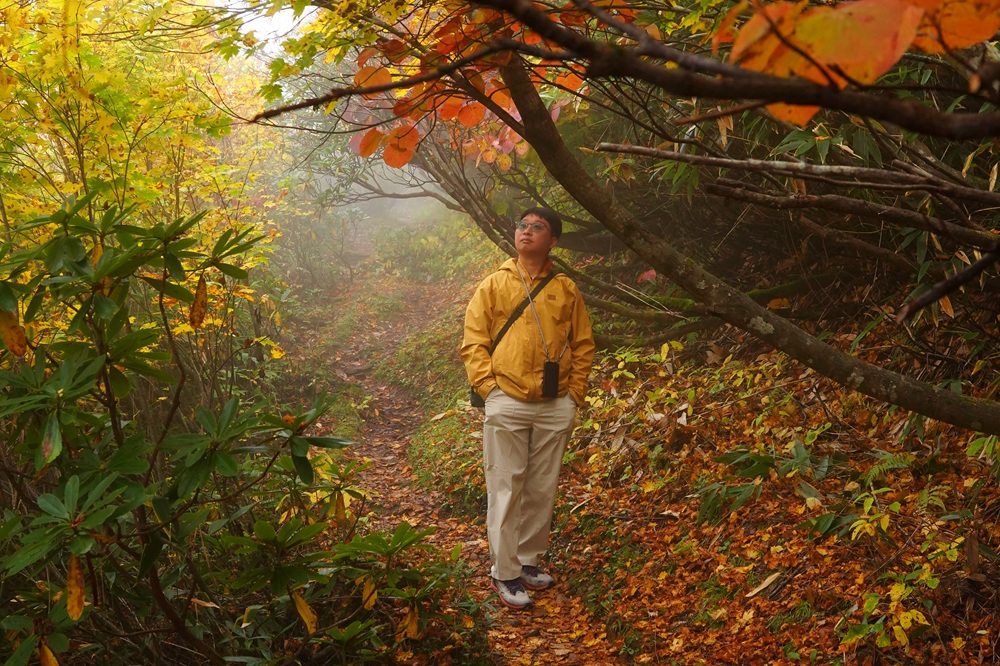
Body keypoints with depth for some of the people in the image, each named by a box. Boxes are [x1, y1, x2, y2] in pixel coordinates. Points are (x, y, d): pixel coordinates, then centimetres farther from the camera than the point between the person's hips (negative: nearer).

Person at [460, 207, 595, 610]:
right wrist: (487, 385, -7)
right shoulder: (494, 285, 4)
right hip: (507, 403, -2)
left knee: (542, 490, 10)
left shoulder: (566, 290, 8)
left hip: (556, 406, 2)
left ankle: (529, 561, 25)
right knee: (506, 490, -1)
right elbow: (473, 340, 2)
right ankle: (504, 573, 7)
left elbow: (583, 345, 12)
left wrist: (576, 392, 5)